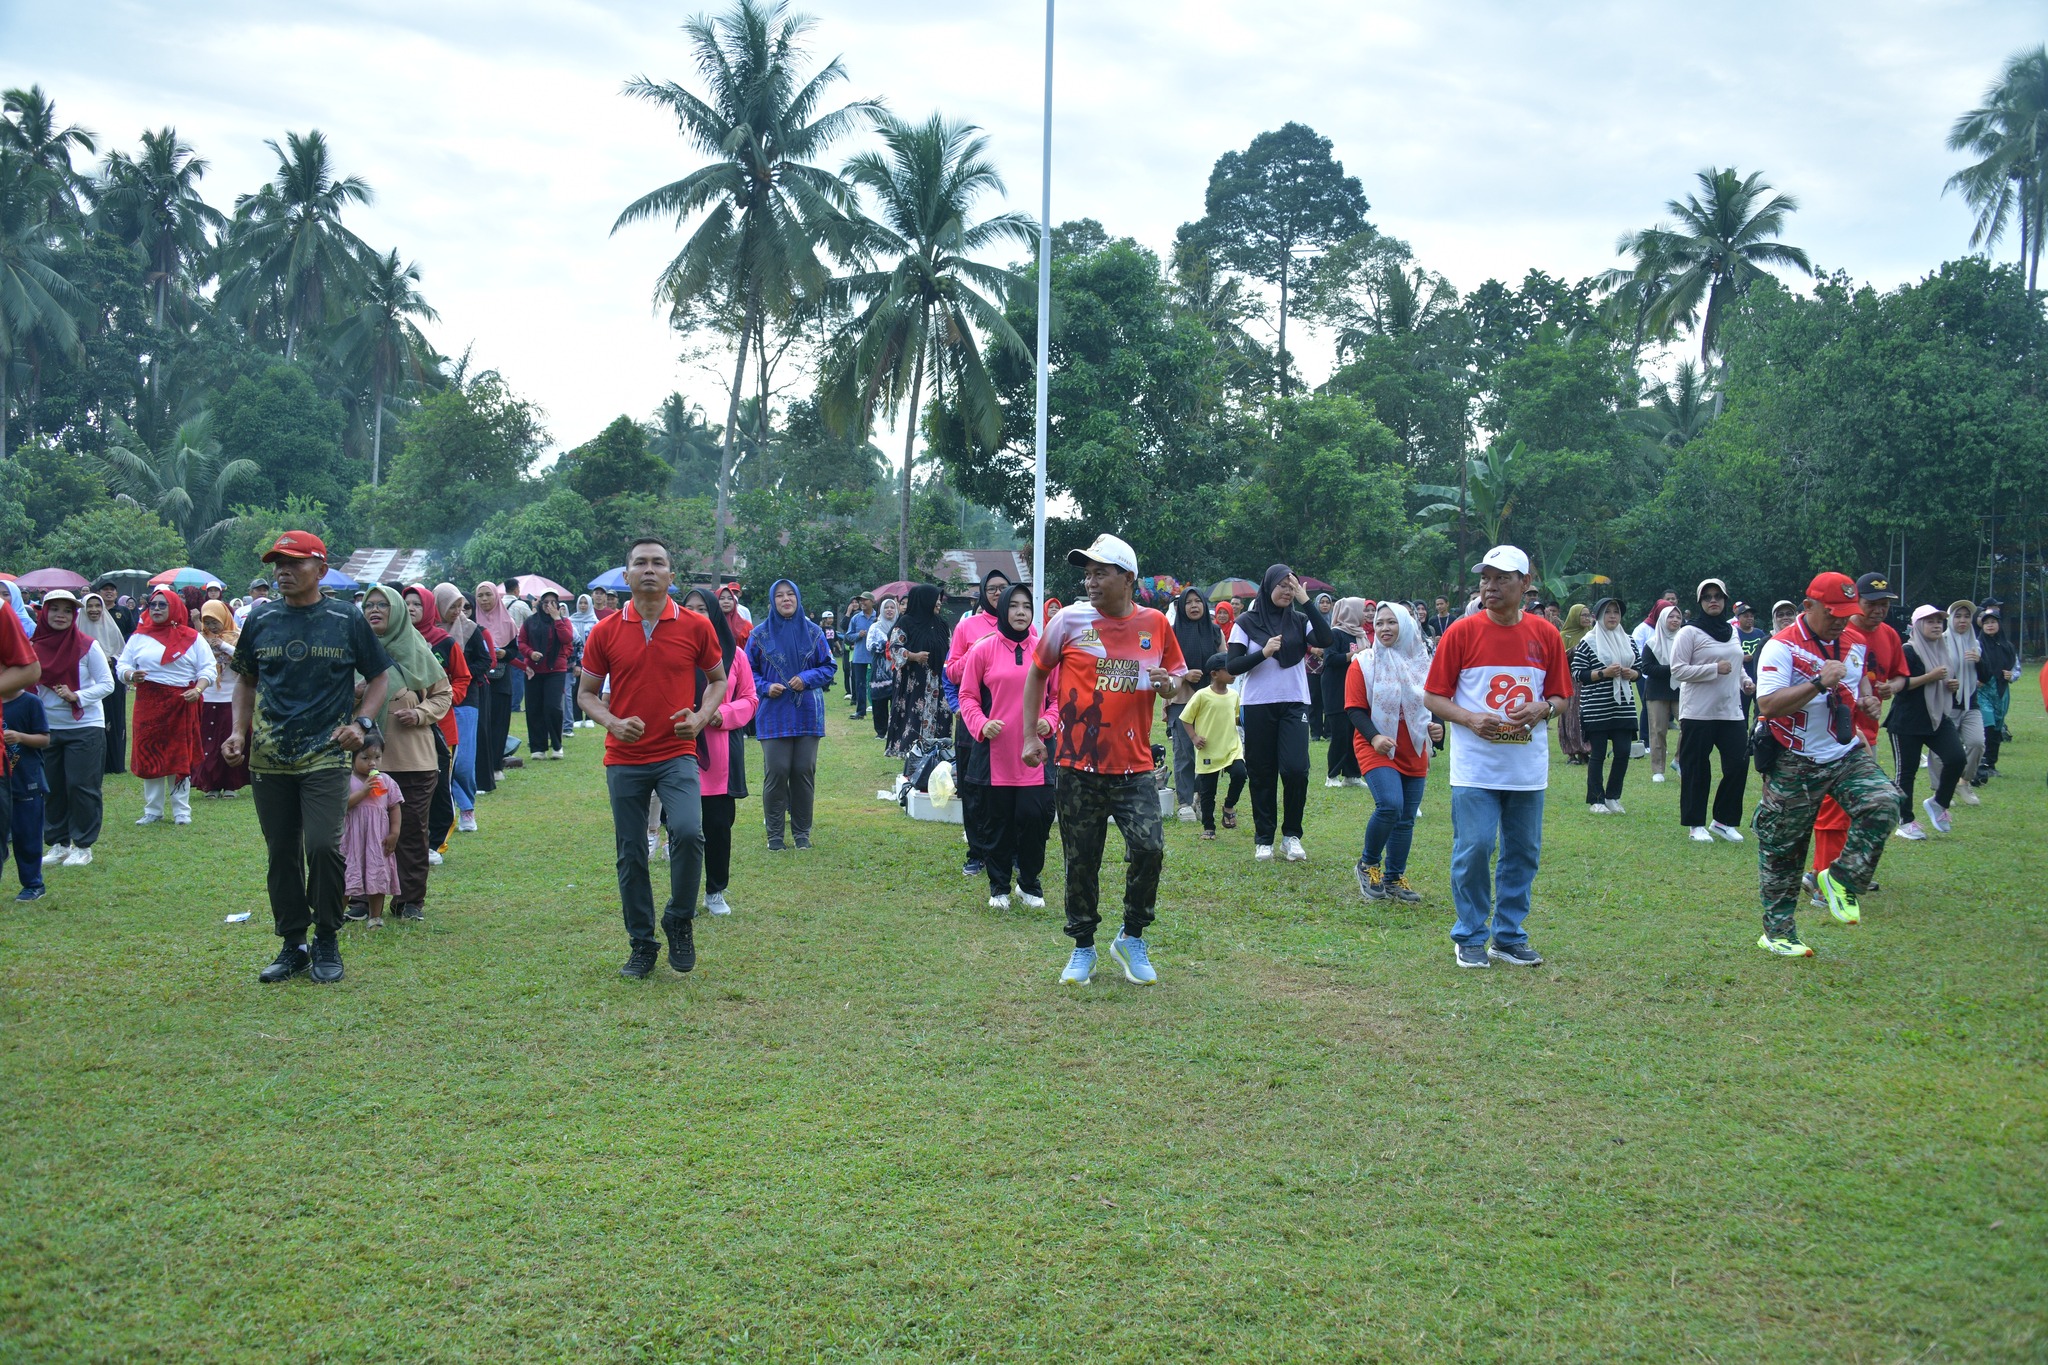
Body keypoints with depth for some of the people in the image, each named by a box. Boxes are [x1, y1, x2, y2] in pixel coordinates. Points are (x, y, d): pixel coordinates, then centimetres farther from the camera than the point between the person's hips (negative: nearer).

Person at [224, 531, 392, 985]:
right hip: (268, 759, 4)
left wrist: (362, 722, -7)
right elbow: (246, 680, 20)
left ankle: (327, 942, 3)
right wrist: (239, 730, 6)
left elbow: (379, 678, 8)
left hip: (327, 756, -3)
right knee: (281, 854, 8)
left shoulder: (347, 620, 1)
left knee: (323, 846, -14)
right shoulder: (260, 620, 9)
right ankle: (292, 944, 20)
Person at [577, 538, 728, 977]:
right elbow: (587, 694, 8)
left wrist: (701, 717, -7)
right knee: (630, 856, 6)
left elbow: (717, 680, 12)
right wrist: (613, 722, -12)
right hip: (624, 760, 2)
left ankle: (679, 920, 2)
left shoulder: (696, 627, -1)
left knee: (688, 831, -23)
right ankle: (642, 945, 21)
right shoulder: (605, 632, 1)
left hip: (677, 753, -1)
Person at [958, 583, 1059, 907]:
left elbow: (1059, 695, 13)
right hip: (994, 753, -1)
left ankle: (1030, 883, 17)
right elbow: (968, 696, 4)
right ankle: (999, 887, 22)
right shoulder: (983, 650, 0)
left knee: (1036, 816, -4)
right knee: (996, 822, 6)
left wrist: (1050, 721, -6)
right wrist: (981, 724, -12)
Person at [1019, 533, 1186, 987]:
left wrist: (1168, 683, -9)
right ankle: (1083, 948, 26)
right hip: (1078, 766, 0)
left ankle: (1131, 937, 9)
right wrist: (1030, 736, 8)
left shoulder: (1155, 624, 1)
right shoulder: (1070, 620, -3)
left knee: (1149, 847, -14)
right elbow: (1036, 673, 10)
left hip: (1134, 767, 0)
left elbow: (1178, 676, 15)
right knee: (1081, 862, 6)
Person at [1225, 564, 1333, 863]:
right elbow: (1232, 666, -3)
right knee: (1262, 774, 4)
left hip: (1294, 705, 1)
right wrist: (1263, 652, -18)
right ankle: (1263, 839, 14)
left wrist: (1306, 601, -12)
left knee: (1296, 769, -11)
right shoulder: (1247, 623, 1)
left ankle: (1291, 835, 5)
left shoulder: (1299, 621, 6)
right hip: (1258, 706, -1)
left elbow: (1325, 640, -12)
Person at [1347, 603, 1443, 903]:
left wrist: (1437, 726, -5)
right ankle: (1368, 864, 1)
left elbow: (1433, 705, 17)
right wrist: (1374, 736, -23)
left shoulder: (1422, 663, 7)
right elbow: (1354, 708, -7)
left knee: (1406, 819, 7)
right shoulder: (1364, 663, -4)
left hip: (1414, 752, 5)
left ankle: (1394, 879, 21)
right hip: (1376, 750, -4)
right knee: (1390, 805, -22)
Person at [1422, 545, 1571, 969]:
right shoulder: (1462, 632, -3)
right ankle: (1470, 937, 10)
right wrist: (1470, 719, -17)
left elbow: (1560, 696, 12)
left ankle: (1509, 938, 21)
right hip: (1475, 765, -3)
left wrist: (1542, 709, -11)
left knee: (1523, 853, 8)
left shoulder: (1546, 635, 4)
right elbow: (1433, 697, -1)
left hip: (1528, 768, 3)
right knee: (1474, 849, -6)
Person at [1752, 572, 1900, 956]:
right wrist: (1820, 683, -33)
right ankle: (1777, 932, 16)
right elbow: (1768, 705, -25)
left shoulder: (1853, 646, 8)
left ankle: (1841, 880, -2)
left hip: (1847, 755, 5)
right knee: (1782, 850, 3)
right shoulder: (1782, 647, -14)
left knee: (1883, 805, -21)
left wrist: (1865, 702, 6)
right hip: (1795, 765, -5)